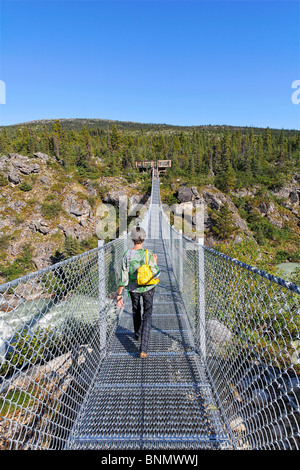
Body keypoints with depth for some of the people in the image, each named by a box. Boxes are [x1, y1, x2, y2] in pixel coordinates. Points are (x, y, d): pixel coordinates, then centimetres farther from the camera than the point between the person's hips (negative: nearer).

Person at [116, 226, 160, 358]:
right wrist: (155, 262, 3)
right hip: (148, 288, -2)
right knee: (147, 316, 9)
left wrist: (119, 295, -7)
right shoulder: (148, 254, -19)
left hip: (133, 289, 2)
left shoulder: (127, 255, -15)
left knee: (136, 311, 27)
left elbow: (123, 277, -14)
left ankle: (138, 335, 51)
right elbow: (156, 274, -14)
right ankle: (143, 348, 2)